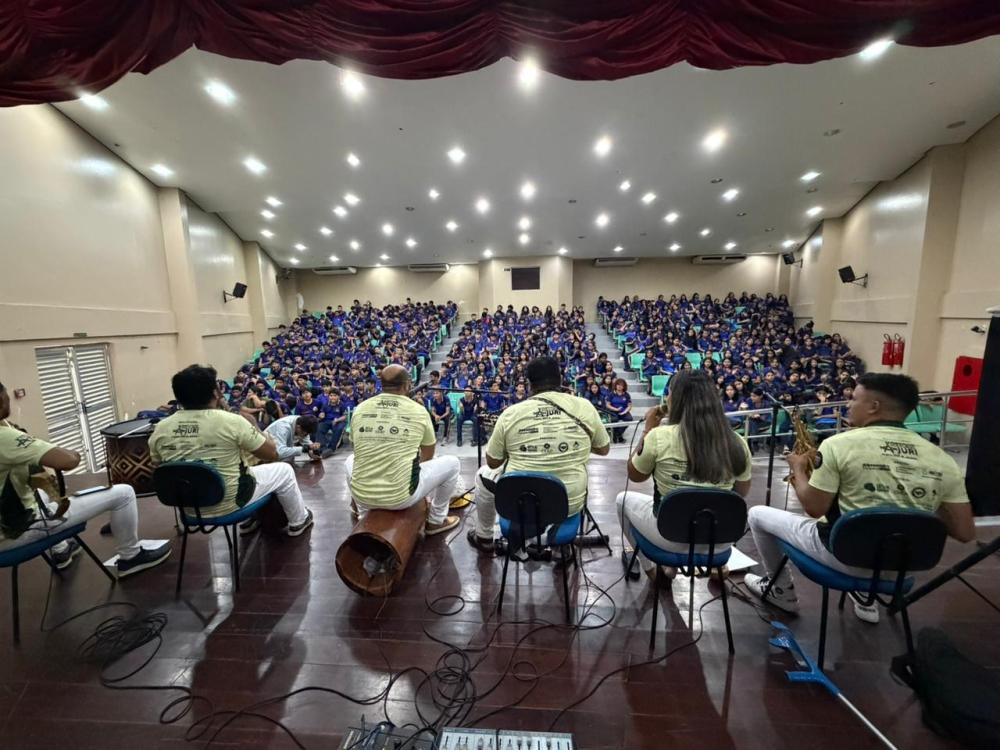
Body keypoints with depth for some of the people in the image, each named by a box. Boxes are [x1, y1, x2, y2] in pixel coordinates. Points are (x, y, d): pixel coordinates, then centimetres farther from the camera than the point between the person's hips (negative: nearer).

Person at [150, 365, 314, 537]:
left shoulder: (160, 429, -8)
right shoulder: (231, 421, -21)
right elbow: (272, 454, -11)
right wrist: (254, 430, 5)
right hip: (229, 504, -5)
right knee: (283, 470, 16)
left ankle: (248, 521, 41)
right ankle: (298, 522, 32)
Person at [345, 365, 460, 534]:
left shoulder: (360, 409, 2)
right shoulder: (419, 411, -4)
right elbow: (427, 458, 12)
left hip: (361, 495, 4)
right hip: (400, 497, -3)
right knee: (452, 463, 15)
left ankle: (364, 516, 40)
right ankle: (436, 520, 27)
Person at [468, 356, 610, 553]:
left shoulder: (510, 413, -10)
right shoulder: (584, 407, -7)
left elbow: (493, 462, 3)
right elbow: (603, 449, 9)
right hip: (570, 504, 2)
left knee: (484, 473, 27)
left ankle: (483, 538, 41)